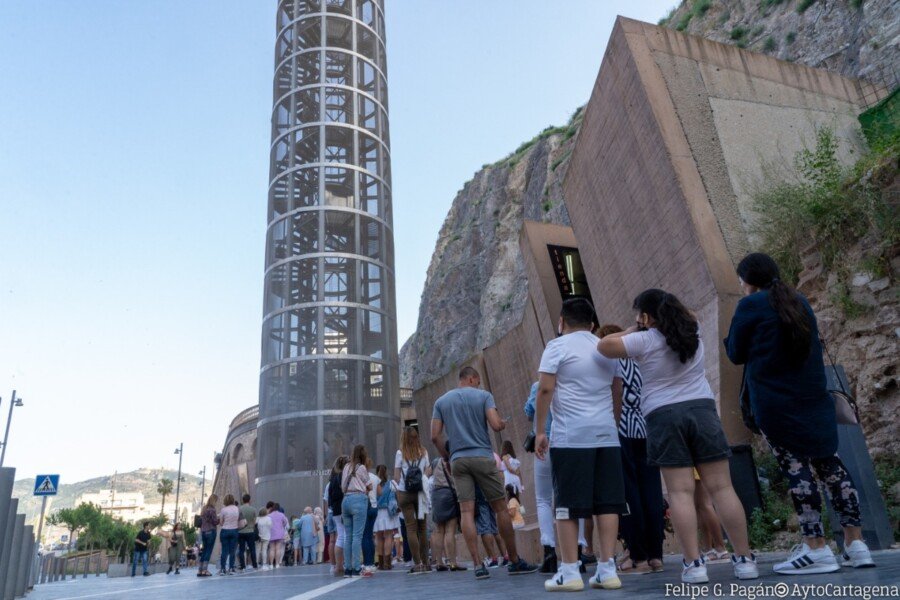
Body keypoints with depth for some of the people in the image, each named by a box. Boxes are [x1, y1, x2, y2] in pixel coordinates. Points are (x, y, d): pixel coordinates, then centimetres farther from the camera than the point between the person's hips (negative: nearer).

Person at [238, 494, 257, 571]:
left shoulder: (239, 509, -7)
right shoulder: (253, 509, -4)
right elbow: (254, 521, 3)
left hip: (241, 532, 0)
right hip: (250, 531, 1)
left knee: (241, 550, 6)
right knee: (252, 549, 10)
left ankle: (242, 567, 6)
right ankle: (255, 565, 15)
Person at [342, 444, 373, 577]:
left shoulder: (346, 467, 14)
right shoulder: (361, 468, -1)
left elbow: (342, 486, 12)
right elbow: (368, 486, 7)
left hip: (346, 500, 6)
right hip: (359, 500, -6)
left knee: (348, 535, 8)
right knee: (357, 535, -5)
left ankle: (347, 568, 10)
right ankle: (356, 568, -7)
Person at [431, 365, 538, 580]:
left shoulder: (441, 401, 11)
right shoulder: (483, 396, 1)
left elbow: (435, 436, 5)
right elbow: (495, 425, -10)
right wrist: (503, 423, 12)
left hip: (458, 460, 3)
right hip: (483, 457, -3)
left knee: (466, 512, -2)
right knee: (500, 508, 6)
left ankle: (478, 564, -6)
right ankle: (515, 561, 13)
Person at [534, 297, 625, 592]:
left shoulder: (558, 346, 0)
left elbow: (545, 389, -9)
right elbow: (618, 396, 20)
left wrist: (539, 430, -5)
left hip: (570, 436, -5)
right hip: (606, 435, 5)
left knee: (567, 504, 1)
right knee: (607, 503, 7)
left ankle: (570, 572, 4)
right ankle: (607, 569, 8)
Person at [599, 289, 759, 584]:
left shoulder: (644, 340, -6)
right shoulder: (693, 332, 10)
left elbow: (604, 346, -6)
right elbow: (687, 315, 33)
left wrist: (632, 330, 6)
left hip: (664, 417, -4)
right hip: (702, 409, 4)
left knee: (680, 492, -3)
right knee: (722, 487, 4)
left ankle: (694, 563, -4)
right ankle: (745, 559, 8)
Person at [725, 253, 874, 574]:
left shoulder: (750, 305, -6)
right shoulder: (800, 301, 14)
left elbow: (736, 354, 1)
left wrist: (736, 332, 18)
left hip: (775, 402, -6)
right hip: (814, 398, 6)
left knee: (795, 466, -5)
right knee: (829, 463, 10)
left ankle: (817, 548, -6)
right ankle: (855, 543, 12)